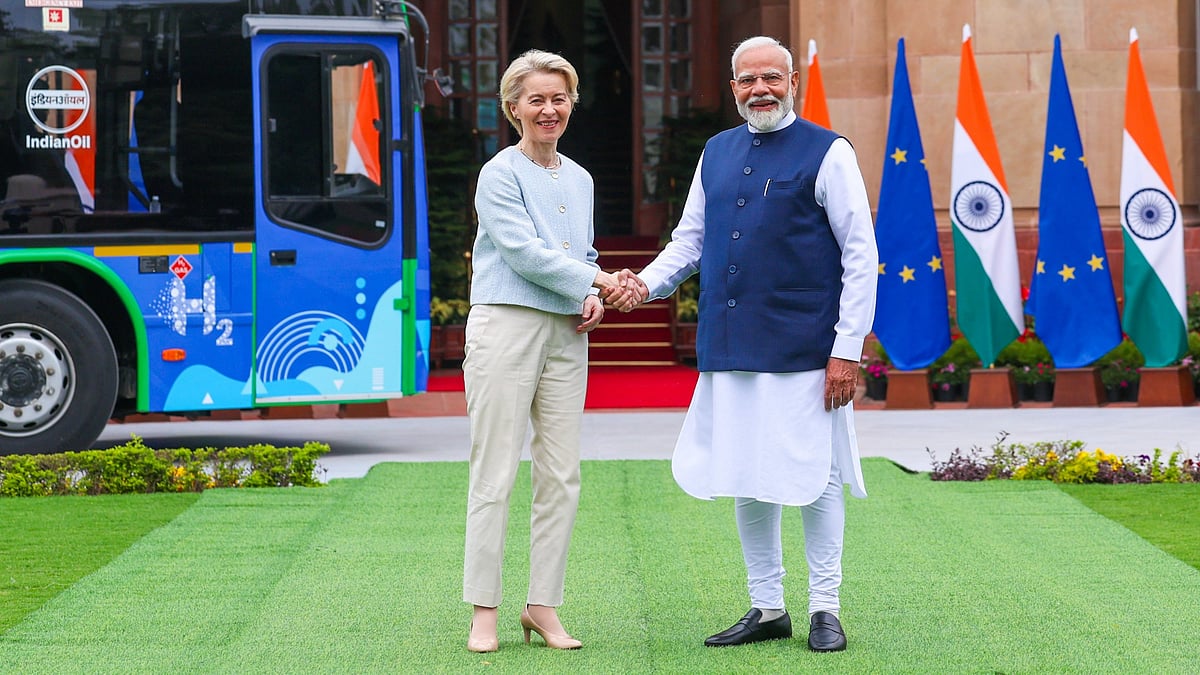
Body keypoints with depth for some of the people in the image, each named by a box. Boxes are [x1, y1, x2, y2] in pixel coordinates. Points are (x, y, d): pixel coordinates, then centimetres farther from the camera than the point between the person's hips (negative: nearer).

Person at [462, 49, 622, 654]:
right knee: (494, 474, -4)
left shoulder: (579, 180, 17)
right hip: (507, 327, -6)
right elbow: (524, 251, -12)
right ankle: (483, 611, 1)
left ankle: (544, 605, 13)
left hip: (566, 334, 6)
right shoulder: (499, 174, -4)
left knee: (561, 477, 5)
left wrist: (592, 301, 4)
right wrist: (597, 280, -14)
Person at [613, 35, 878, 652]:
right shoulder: (717, 154, 14)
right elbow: (689, 239, 19)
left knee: (812, 476, 0)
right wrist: (647, 283, -2)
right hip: (729, 348, 5)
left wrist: (848, 348, -11)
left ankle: (824, 609, 12)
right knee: (744, 479, 10)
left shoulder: (827, 153, -2)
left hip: (802, 350, -5)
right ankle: (766, 609, 21)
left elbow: (860, 254, -5)